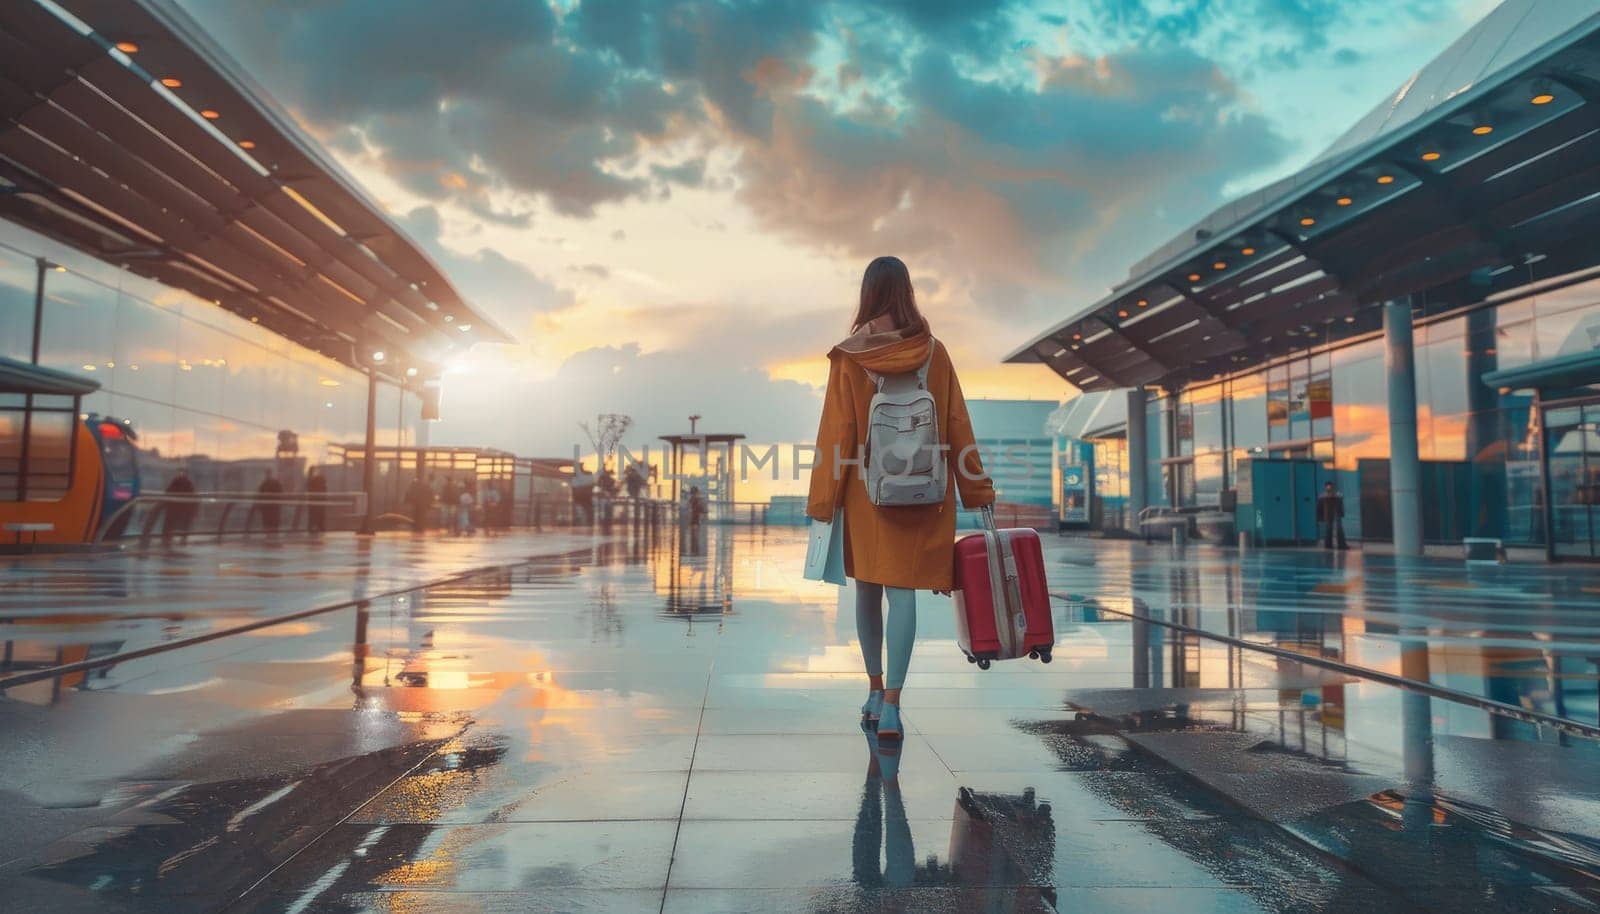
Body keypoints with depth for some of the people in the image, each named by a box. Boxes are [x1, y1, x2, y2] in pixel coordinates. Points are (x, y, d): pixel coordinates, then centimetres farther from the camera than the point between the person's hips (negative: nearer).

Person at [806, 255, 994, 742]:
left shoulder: (848, 356, -5)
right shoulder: (934, 352, 0)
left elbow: (836, 431, -6)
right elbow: (957, 424, 2)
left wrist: (822, 501, -1)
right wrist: (977, 490, 9)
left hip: (866, 490, 0)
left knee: (868, 590, 15)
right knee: (903, 592, 1)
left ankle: (875, 690, 28)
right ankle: (890, 705, -4)